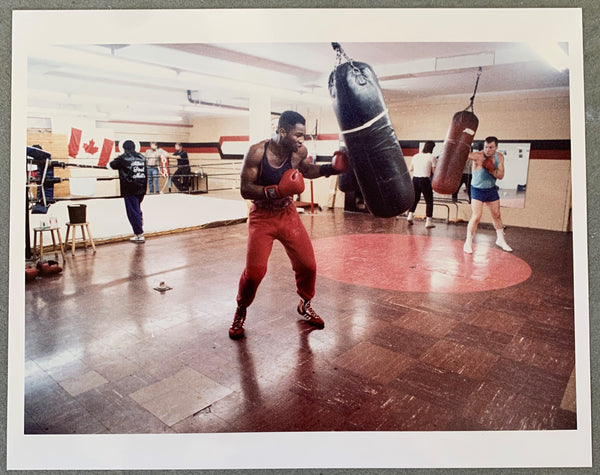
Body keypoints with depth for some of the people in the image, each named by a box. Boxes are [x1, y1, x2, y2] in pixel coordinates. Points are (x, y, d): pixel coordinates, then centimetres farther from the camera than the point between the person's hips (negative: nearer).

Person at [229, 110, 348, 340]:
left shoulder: (299, 152, -9)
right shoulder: (257, 152, -20)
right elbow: (245, 190, -21)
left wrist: (331, 168, -1)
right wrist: (277, 191, -34)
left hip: (288, 215, 4)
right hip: (262, 217, -3)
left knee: (307, 265, 2)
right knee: (254, 271, -12)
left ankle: (305, 305, 30)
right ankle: (240, 312, 16)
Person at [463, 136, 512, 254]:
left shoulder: (500, 157, -5)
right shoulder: (478, 156, -22)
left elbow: (501, 176, -8)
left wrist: (492, 170, -28)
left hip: (491, 189, 6)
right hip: (477, 190, -6)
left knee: (497, 215, 16)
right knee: (476, 217, -14)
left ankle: (500, 239, 34)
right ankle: (468, 242, -1)